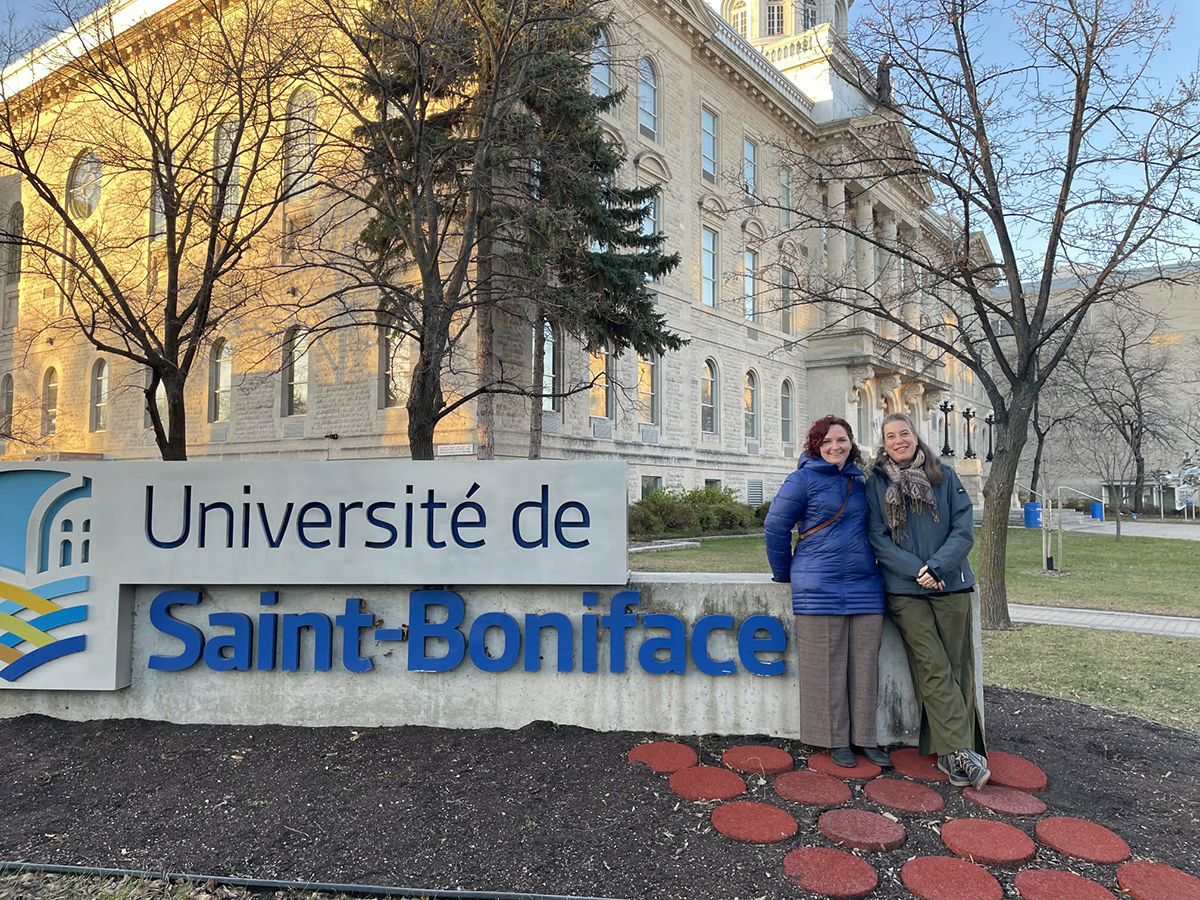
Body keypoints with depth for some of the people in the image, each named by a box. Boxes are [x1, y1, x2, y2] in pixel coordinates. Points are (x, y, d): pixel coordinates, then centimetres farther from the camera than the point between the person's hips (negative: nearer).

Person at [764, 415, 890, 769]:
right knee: (828, 666, 2)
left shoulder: (859, 481, 14)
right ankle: (837, 740, 15)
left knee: (865, 663, 7)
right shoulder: (804, 479, -3)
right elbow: (775, 526, -2)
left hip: (865, 586, 5)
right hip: (820, 588, -5)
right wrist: (784, 574, 4)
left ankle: (865, 738, 20)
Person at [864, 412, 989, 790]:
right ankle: (959, 752, -4)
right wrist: (917, 571, -13)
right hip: (905, 592, -2)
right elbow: (878, 539, -2)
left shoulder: (944, 476, 8)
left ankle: (950, 752, 10)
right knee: (934, 670, -7)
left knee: (957, 668, 2)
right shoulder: (876, 484, 5)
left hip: (951, 586, 2)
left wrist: (937, 566, -14)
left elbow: (963, 530, 1)